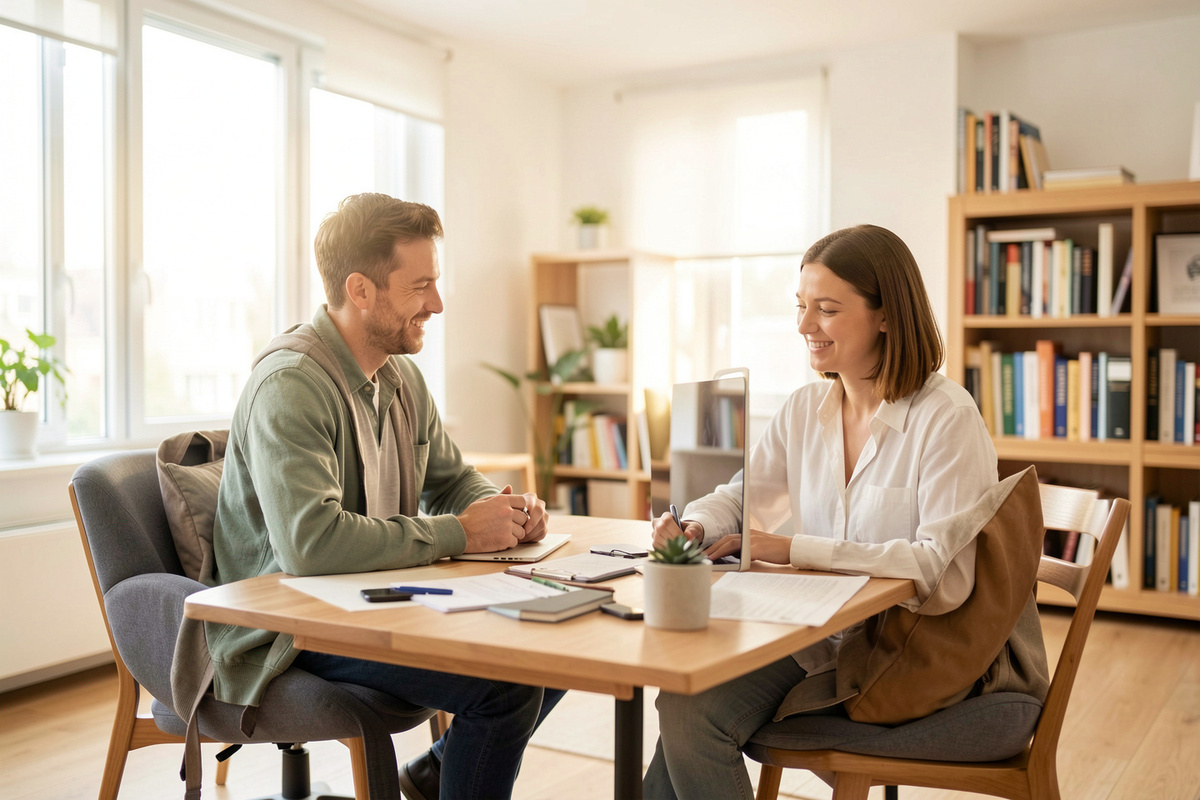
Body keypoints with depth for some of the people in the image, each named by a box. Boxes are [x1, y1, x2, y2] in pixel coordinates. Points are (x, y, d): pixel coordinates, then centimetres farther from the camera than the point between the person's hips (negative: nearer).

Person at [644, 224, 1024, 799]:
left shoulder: (947, 418, -13)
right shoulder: (806, 409, 7)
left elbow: (942, 569, -21)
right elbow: (738, 497, 13)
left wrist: (794, 549, -23)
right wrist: (693, 526, -11)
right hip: (811, 629, 6)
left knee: (694, 714, -21)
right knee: (683, 705, -18)